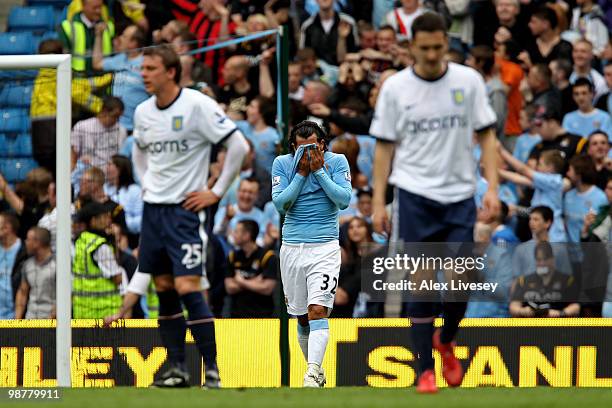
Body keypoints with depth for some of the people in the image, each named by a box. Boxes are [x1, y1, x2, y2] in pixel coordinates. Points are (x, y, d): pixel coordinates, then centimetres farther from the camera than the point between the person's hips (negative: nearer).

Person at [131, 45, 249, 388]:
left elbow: (239, 145, -12)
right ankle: (178, 368, 12)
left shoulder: (197, 105, -12)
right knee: (164, 290, 6)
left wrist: (217, 193, -11)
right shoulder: (143, 112, 8)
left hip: (185, 209, -6)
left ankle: (212, 369, -8)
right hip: (153, 208, 6)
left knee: (188, 289, -14)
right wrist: (146, 184, 15)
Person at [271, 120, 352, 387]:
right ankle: (317, 372, 21)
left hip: (325, 247, -3)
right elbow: (280, 203, -7)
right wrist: (302, 173, -12)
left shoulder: (337, 162, -1)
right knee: (301, 317, 7)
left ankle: (312, 374, -28)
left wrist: (319, 171, -13)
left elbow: (344, 200, -10)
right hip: (292, 248, 3)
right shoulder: (282, 163, 2)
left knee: (318, 311, -18)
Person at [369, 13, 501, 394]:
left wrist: (493, 187, -6)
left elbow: (486, 135, 5)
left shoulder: (468, 80, 1)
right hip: (416, 196, -1)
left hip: (460, 195, 1)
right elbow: (385, 147, 4)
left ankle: (446, 341, 24)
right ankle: (427, 369, 6)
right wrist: (378, 202, -1)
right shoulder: (395, 87, 0)